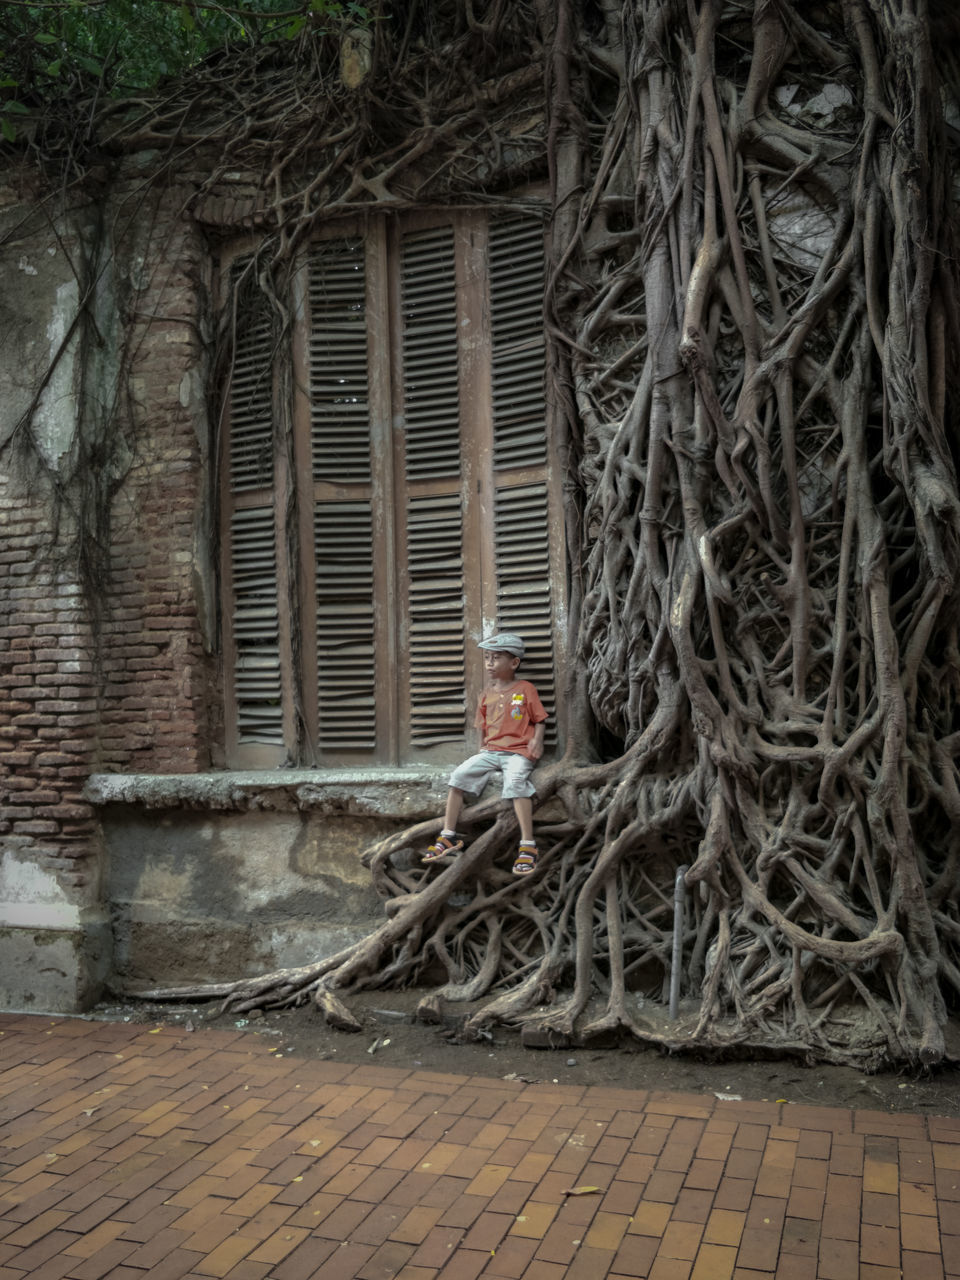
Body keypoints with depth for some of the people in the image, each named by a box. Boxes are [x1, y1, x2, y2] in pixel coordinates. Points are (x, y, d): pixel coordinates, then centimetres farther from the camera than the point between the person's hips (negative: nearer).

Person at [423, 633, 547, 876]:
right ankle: (448, 836, -2)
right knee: (459, 775, -11)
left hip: (518, 751, -6)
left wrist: (537, 739, -14)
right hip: (490, 751, 6)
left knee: (515, 782, -34)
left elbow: (539, 719, 3)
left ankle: (527, 845, -28)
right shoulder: (487, 694, 16)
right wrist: (482, 748, 8)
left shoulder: (525, 689, 1)